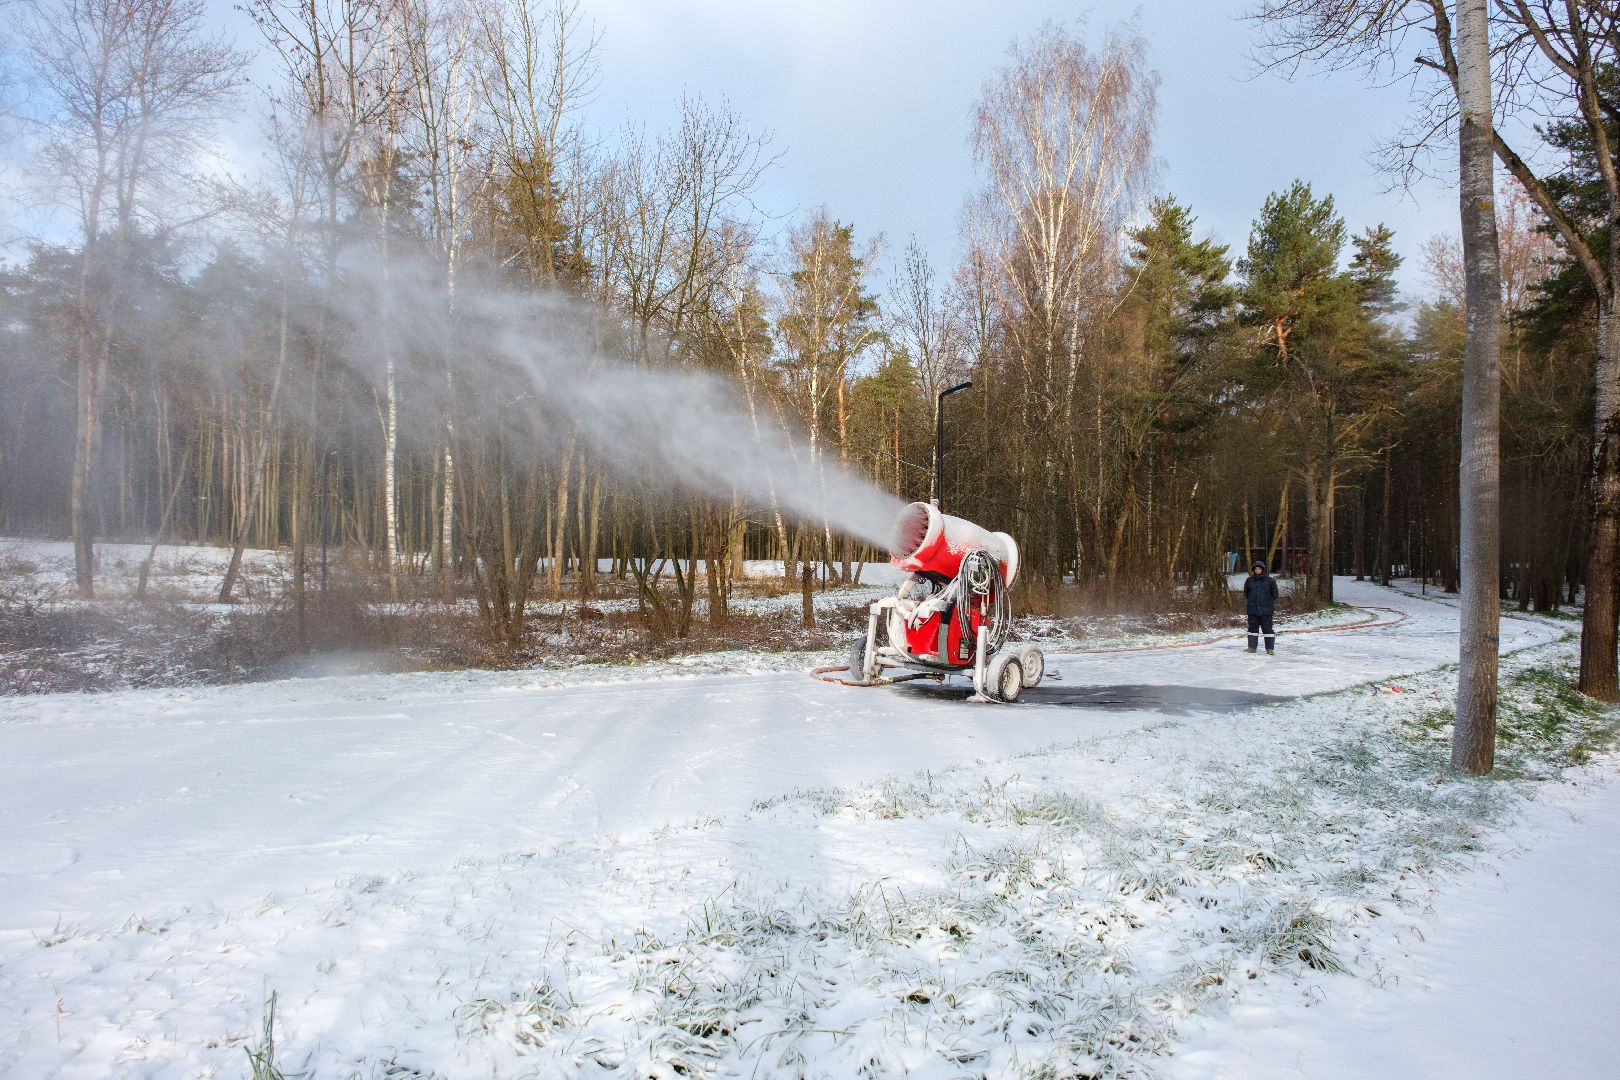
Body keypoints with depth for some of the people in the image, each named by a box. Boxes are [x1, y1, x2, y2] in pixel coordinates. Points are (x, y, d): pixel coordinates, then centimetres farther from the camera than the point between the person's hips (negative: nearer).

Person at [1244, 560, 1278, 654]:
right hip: (1252, 609, 3)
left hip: (1266, 610, -3)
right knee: (1253, 628, 8)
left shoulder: (1269, 580, -1)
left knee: (1267, 628, 0)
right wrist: (1250, 601, 11)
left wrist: (1270, 603, 4)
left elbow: (1275, 593, 6)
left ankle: (1270, 648, 4)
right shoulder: (1249, 580, 5)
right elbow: (1246, 593, 18)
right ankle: (1252, 647, 16)